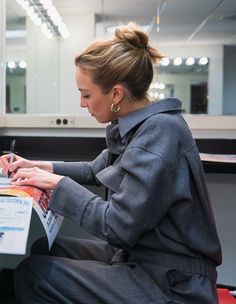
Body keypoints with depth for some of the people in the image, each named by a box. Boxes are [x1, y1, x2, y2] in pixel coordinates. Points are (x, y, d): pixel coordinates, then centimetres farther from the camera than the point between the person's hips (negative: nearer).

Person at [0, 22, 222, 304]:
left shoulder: (159, 133, -26)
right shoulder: (138, 125, 4)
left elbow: (118, 227, -26)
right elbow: (94, 170, 19)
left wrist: (58, 183, -15)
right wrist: (41, 166, 8)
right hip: (138, 253, 9)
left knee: (31, 274, -11)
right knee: (42, 249, 9)